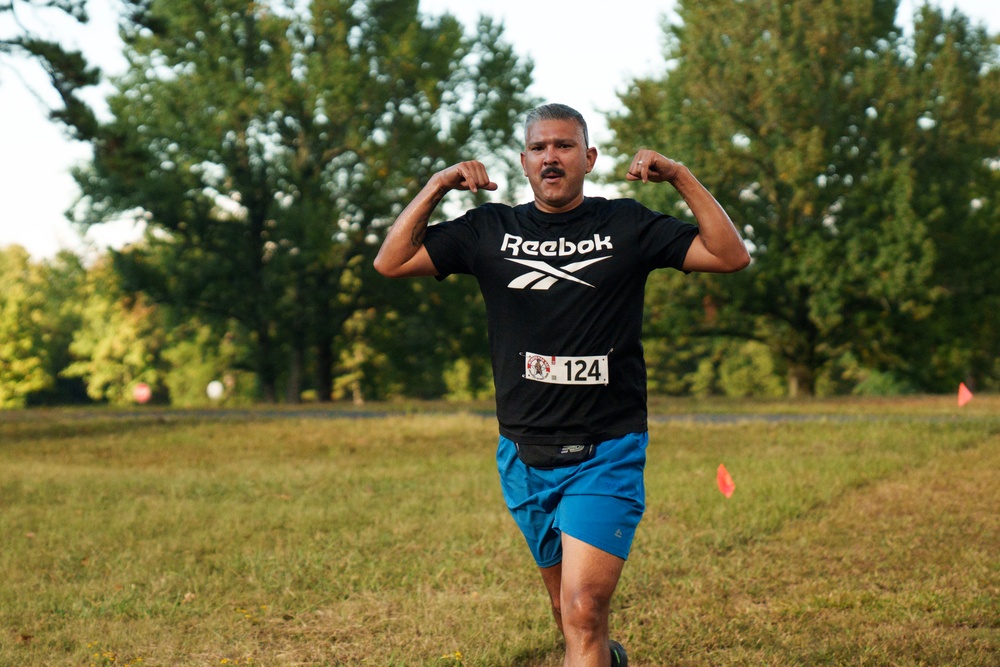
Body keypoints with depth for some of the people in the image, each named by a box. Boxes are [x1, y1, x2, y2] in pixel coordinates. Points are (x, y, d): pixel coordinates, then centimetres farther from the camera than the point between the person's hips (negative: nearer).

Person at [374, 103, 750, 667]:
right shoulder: (491, 230, 7)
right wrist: (436, 187, -5)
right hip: (525, 456, 4)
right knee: (569, 610, 17)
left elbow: (732, 256, -4)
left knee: (583, 610, -17)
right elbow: (390, 262, 5)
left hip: (607, 454, -3)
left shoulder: (627, 226, 1)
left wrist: (681, 177, -12)